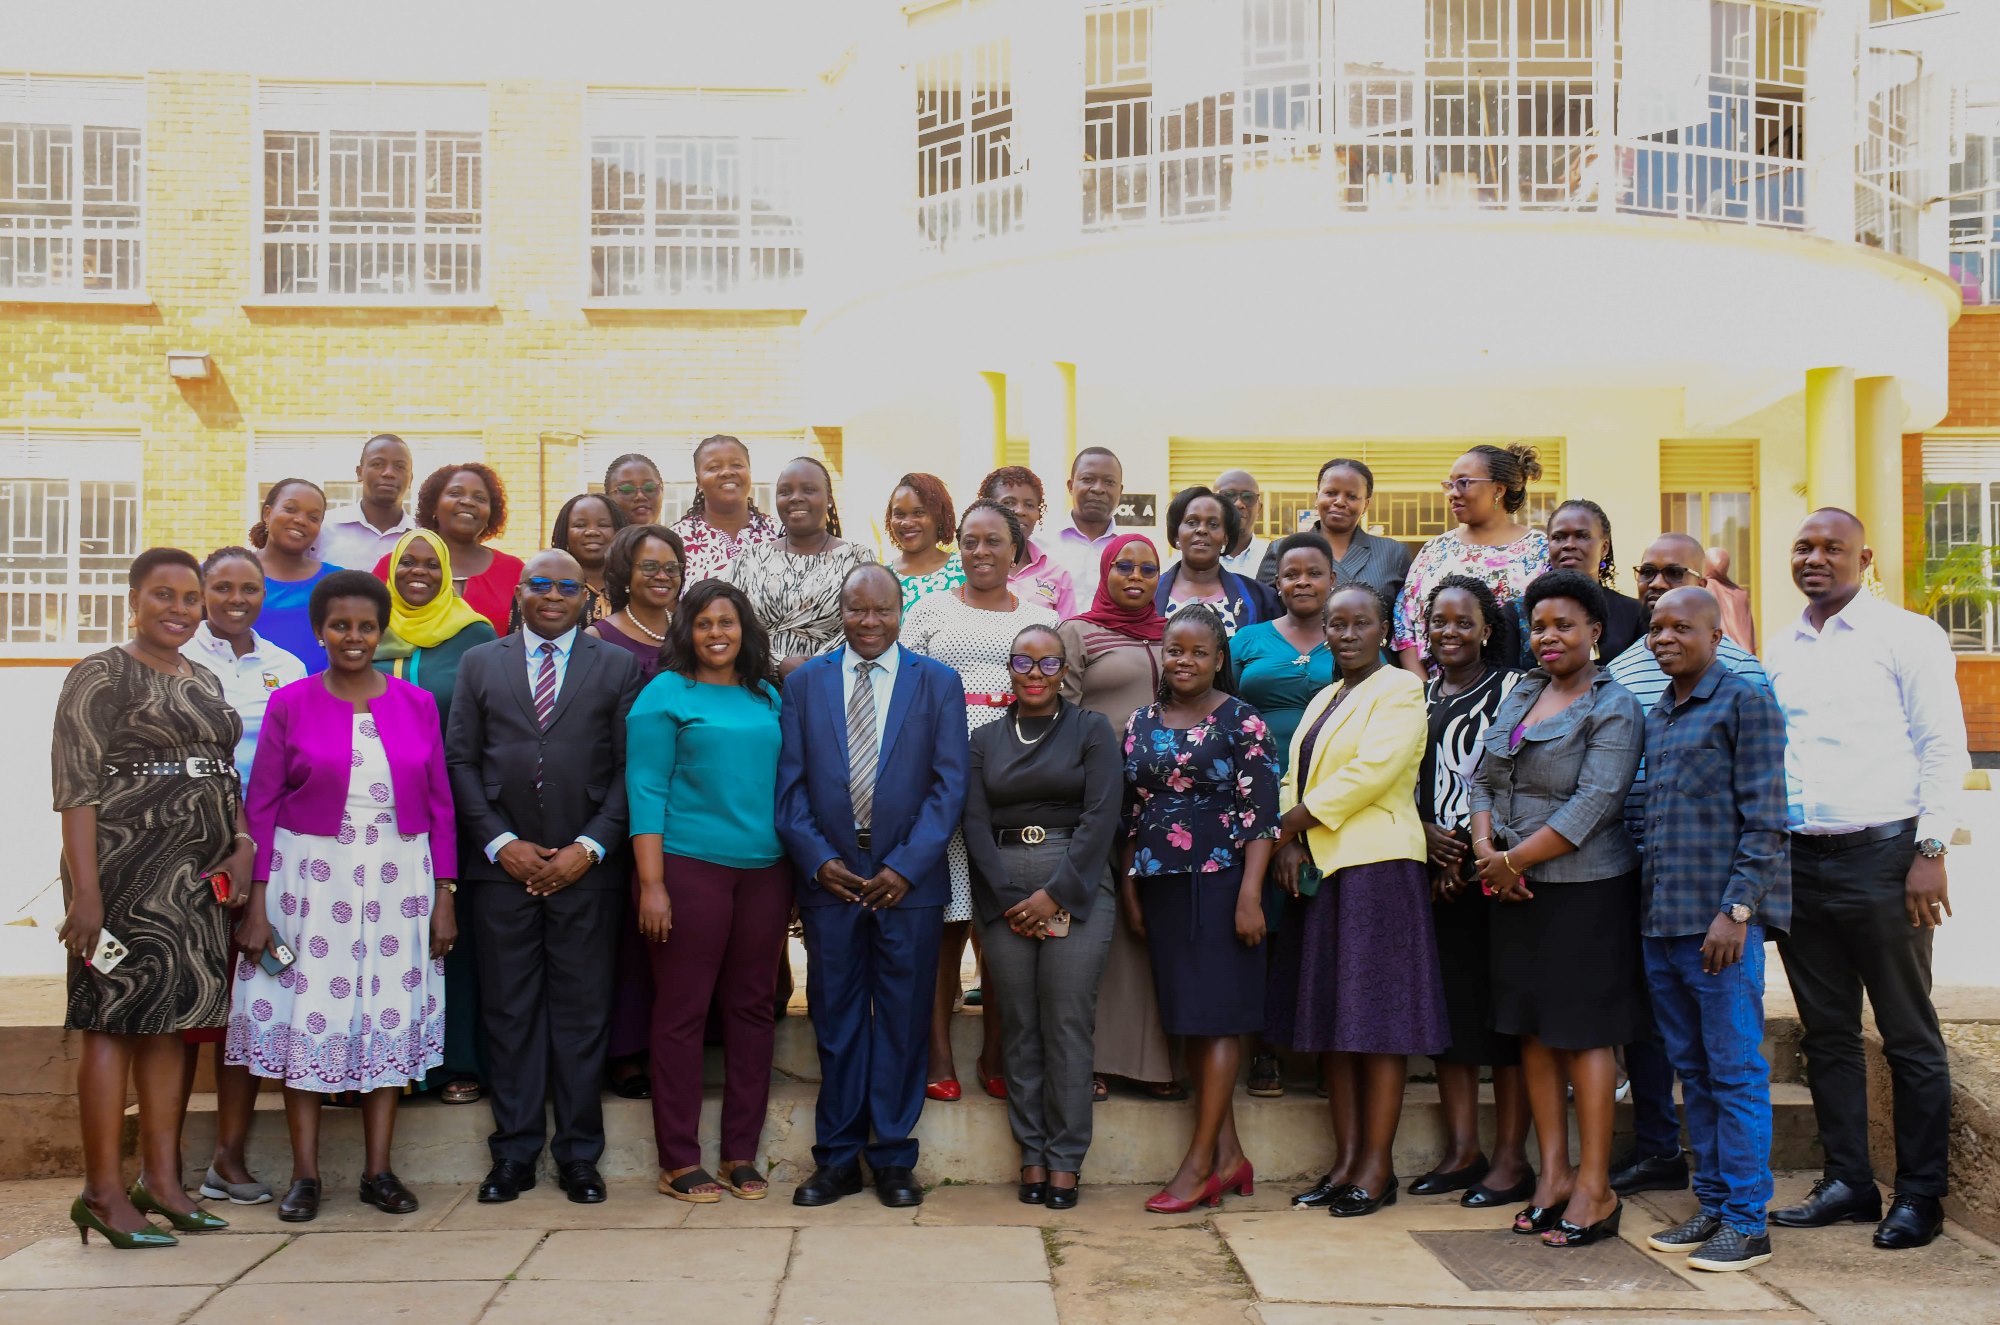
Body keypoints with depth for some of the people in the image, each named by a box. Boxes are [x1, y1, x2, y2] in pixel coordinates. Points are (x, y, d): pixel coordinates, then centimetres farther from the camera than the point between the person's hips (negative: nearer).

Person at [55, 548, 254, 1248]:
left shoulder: (206, 681, 17)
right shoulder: (102, 675, -4)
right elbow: (76, 786, -10)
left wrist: (242, 846, 2)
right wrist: (84, 889, -18)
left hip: (199, 875, 7)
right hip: (125, 867, -7)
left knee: (171, 1019, 10)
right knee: (113, 1019, -3)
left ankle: (161, 1178, 16)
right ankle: (104, 1191, 2)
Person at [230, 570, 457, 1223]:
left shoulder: (417, 704, 5)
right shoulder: (290, 705, 0)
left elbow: (440, 804, 6)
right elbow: (261, 806, 1)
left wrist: (444, 894, 2)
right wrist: (257, 900, -5)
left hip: (397, 880, 2)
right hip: (309, 877, -1)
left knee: (390, 1015, 5)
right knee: (307, 1013, 1)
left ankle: (378, 1170, 14)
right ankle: (304, 1174, 12)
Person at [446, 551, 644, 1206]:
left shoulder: (617, 667, 8)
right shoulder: (479, 663, 11)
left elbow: (628, 768, 3)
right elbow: (460, 760, 6)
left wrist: (590, 847, -7)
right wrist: (501, 843, -5)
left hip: (586, 867, -1)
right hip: (502, 866, 1)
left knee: (582, 1011, 3)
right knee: (508, 1012, 5)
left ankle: (579, 1156, 13)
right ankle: (514, 1153, 15)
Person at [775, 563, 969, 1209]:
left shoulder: (938, 683, 5)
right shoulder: (803, 682, 9)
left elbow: (949, 784, -1)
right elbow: (790, 784, 5)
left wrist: (906, 865, -10)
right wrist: (818, 860, -8)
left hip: (909, 882, -1)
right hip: (829, 880, 1)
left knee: (903, 1020, 5)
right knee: (835, 1020, 6)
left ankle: (893, 1157, 15)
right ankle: (837, 1157, 17)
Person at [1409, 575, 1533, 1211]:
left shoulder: (1510, 688, -2)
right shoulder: (1415, 695, 14)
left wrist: (1479, 850, -14)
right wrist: (1426, 833, -2)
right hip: (1434, 868, 6)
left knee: (1502, 1007, -3)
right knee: (1445, 1004, 7)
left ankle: (1510, 1157, 4)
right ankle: (1462, 1148, 16)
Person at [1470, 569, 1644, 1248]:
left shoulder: (1613, 708, -8)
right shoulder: (1519, 694, 13)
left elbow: (1592, 804, -17)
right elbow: (1482, 777, 12)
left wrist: (1512, 860, -15)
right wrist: (1485, 848, -5)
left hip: (1585, 889, -7)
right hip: (1516, 889, 7)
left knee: (1583, 1032, -2)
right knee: (1532, 1029, 9)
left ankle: (1595, 1188, 5)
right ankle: (1553, 1170, 19)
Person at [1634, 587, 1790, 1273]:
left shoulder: (1746, 703, -5)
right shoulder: (1655, 717, 17)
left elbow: (1765, 820, -11)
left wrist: (1736, 909, -17)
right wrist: (1651, 907, 15)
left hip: (1722, 920, -7)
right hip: (1663, 920, 8)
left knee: (1736, 1072, -2)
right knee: (1693, 1069, 12)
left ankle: (1747, 1221, 5)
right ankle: (1712, 1204, 21)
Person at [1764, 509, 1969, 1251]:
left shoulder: (1907, 636, 0)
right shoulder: (1779, 651, 15)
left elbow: (1943, 747, -4)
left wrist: (1931, 851, -11)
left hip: (1880, 855, -5)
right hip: (1795, 858, 5)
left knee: (1908, 1035, 2)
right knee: (1827, 1032, 10)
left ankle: (1919, 1195, 10)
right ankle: (1848, 1182, 20)